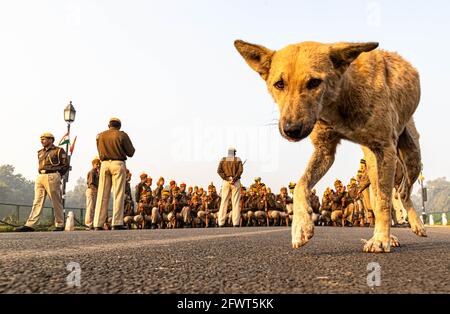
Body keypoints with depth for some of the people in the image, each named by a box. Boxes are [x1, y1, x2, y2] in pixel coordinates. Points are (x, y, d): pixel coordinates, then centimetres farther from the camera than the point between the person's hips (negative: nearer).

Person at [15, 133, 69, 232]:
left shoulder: (59, 151, 2)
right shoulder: (40, 153, 21)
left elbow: (65, 165, -1)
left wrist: (57, 175, -2)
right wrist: (42, 175, 13)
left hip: (52, 177, -6)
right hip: (40, 178, 6)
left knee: (56, 202, -2)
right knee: (37, 201, -1)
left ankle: (60, 225, 3)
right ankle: (30, 225, -7)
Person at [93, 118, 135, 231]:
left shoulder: (100, 136, 11)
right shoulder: (122, 135, 0)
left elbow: (100, 152, 19)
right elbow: (130, 152, 1)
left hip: (104, 164, 4)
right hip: (118, 164, -3)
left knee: (102, 195, 5)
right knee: (118, 195, -2)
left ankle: (98, 224, 3)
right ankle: (117, 223, -6)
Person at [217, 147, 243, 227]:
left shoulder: (223, 160, 8)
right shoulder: (238, 159, 3)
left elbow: (219, 170, -3)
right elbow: (240, 170, -10)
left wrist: (226, 178, -5)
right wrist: (234, 179, -11)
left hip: (226, 182, 2)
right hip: (236, 182, -2)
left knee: (224, 202, 3)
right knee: (235, 202, 0)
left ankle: (221, 223, 0)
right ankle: (236, 222, -3)